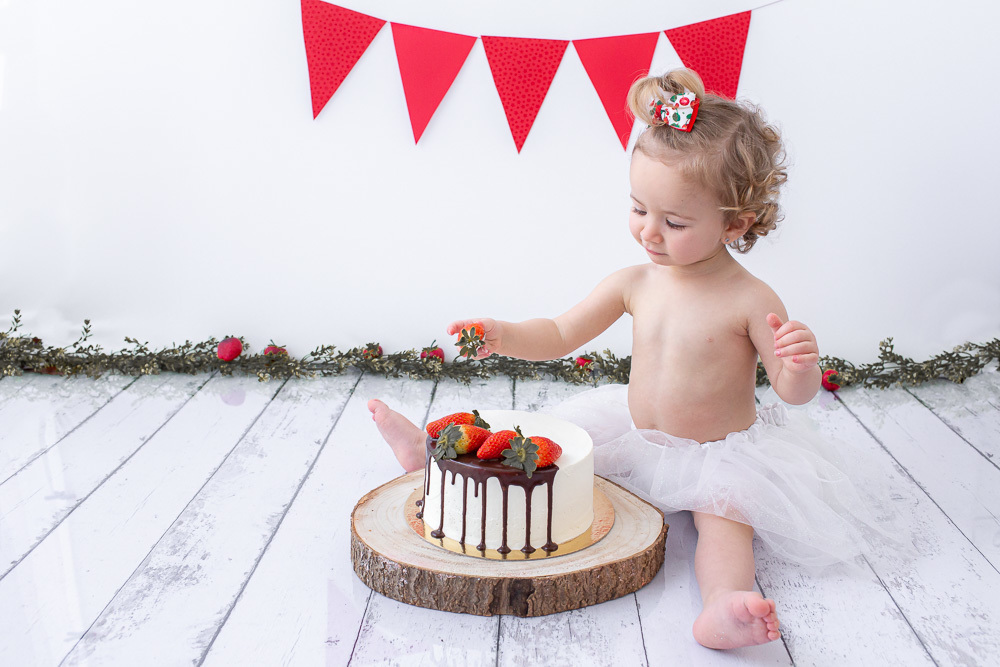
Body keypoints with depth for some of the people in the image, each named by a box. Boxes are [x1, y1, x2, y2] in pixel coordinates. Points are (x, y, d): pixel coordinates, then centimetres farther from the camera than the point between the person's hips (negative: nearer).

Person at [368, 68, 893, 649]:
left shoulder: (750, 300, -19)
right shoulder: (635, 283, -6)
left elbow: (796, 392, -13)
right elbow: (559, 335, 1)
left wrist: (800, 364, -37)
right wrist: (503, 334, -18)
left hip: (719, 455, -4)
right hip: (636, 439, 5)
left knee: (725, 513, -32)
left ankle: (724, 603, -51)